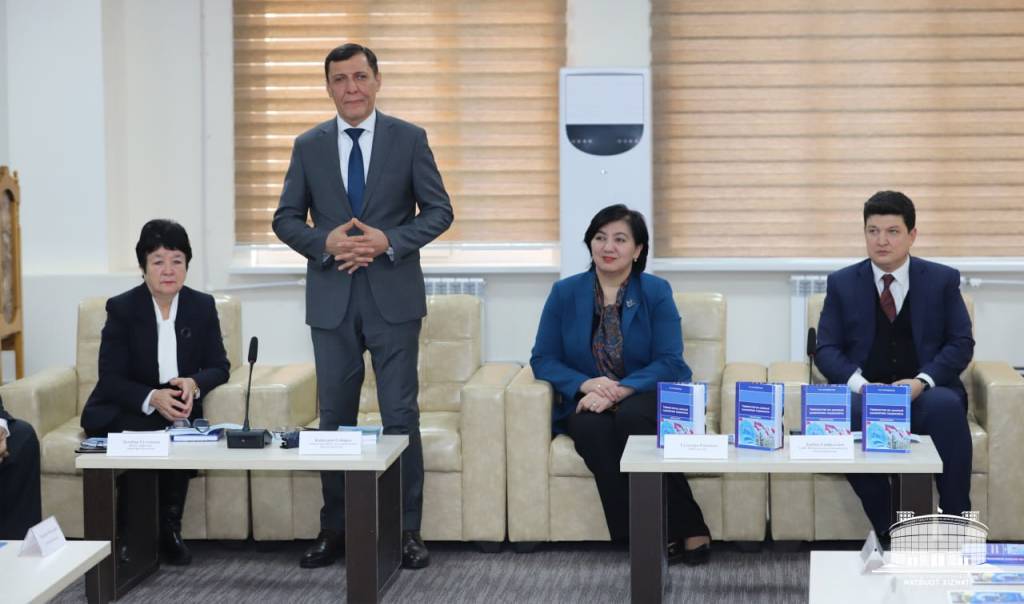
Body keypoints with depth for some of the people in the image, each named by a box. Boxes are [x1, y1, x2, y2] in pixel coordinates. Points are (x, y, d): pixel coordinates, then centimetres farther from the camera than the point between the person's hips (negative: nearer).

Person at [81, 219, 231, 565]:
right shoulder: (121, 308, -7)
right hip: (121, 413, -2)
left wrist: (194, 383, -23)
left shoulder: (202, 306, 1)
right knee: (149, 432, -34)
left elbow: (219, 366, 2)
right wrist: (152, 399, -31)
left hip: (178, 410, 2)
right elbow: (110, 379, -12)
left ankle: (168, 530, -14)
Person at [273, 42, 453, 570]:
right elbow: (286, 219, 7)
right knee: (335, 418, 8)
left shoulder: (409, 139, 1)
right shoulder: (308, 146, 6)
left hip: (393, 296, -2)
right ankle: (334, 530, 17)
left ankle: (407, 530, 7)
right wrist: (325, 241, -12)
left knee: (400, 414, -2)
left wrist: (389, 241, -14)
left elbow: (439, 210, 1)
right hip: (332, 300, 2)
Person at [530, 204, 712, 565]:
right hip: (588, 403, 2)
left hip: (645, 399, -2)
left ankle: (689, 530, -28)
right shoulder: (565, 293, 6)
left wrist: (619, 391, -22)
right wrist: (585, 384, -16)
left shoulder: (656, 292, 1)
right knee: (592, 429, -34)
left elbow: (669, 362, -7)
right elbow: (543, 359, 4)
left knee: (631, 416, -36)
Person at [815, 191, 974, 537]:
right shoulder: (842, 283, 10)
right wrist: (860, 384, -16)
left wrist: (922, 381, -15)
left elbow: (961, 344, 4)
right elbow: (826, 349, 4)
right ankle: (891, 531, -25)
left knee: (947, 405, -36)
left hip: (925, 394, 0)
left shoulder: (942, 279, 9)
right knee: (846, 412, -36)